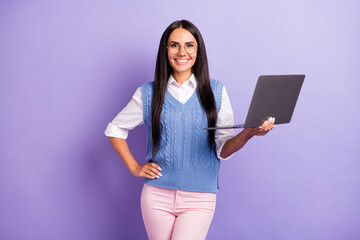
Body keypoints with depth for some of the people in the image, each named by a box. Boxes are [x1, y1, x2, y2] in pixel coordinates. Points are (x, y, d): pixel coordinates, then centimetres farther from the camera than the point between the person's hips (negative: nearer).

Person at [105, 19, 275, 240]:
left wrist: (249, 132, -18)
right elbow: (115, 130, 15)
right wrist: (135, 168, 6)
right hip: (157, 195, 1)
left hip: (199, 198, -1)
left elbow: (224, 149, 1)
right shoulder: (148, 93, 4)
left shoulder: (216, 92, 4)